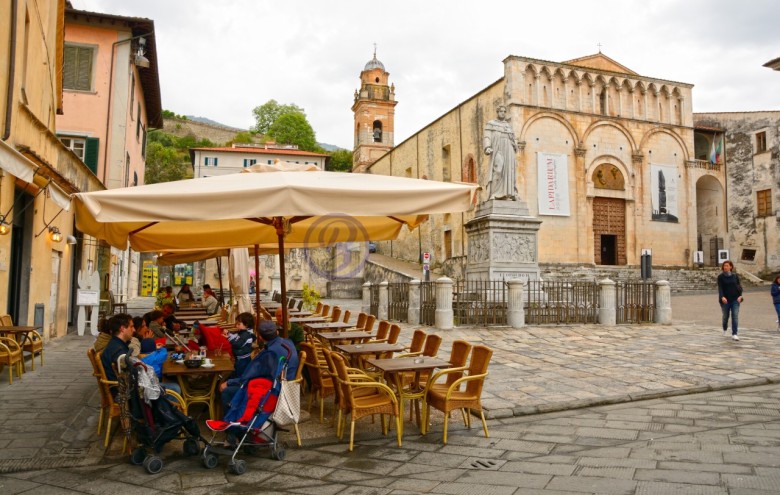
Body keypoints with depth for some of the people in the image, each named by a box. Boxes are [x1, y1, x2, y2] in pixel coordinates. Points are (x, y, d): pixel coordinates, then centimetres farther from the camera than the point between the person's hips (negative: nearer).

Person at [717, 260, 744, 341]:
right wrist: (722, 297, -25)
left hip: (735, 299, 1)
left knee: (735, 316, -7)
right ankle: (725, 329, 39)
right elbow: (720, 288, -10)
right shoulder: (720, 277, -1)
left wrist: (740, 295, -12)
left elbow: (739, 286, 4)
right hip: (725, 300, -1)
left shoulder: (735, 276, 6)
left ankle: (734, 334, -6)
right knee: (725, 316, 11)